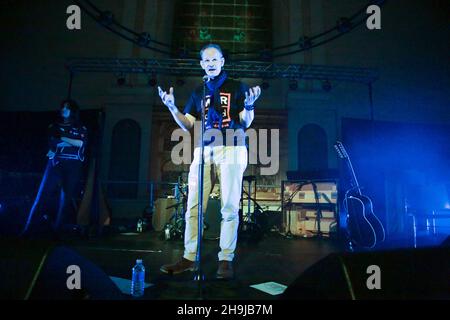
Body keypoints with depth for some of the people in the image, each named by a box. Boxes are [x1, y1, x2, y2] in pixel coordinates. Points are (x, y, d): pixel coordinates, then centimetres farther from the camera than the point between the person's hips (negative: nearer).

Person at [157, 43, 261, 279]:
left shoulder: (237, 87, 11)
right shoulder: (198, 92, 21)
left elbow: (245, 123, 4)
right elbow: (187, 125, 14)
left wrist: (249, 105, -15)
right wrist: (172, 107, 0)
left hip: (231, 149, -3)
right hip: (203, 151, 4)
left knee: (229, 207, -5)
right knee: (193, 207, -1)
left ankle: (226, 260, 1)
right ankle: (189, 258, 7)